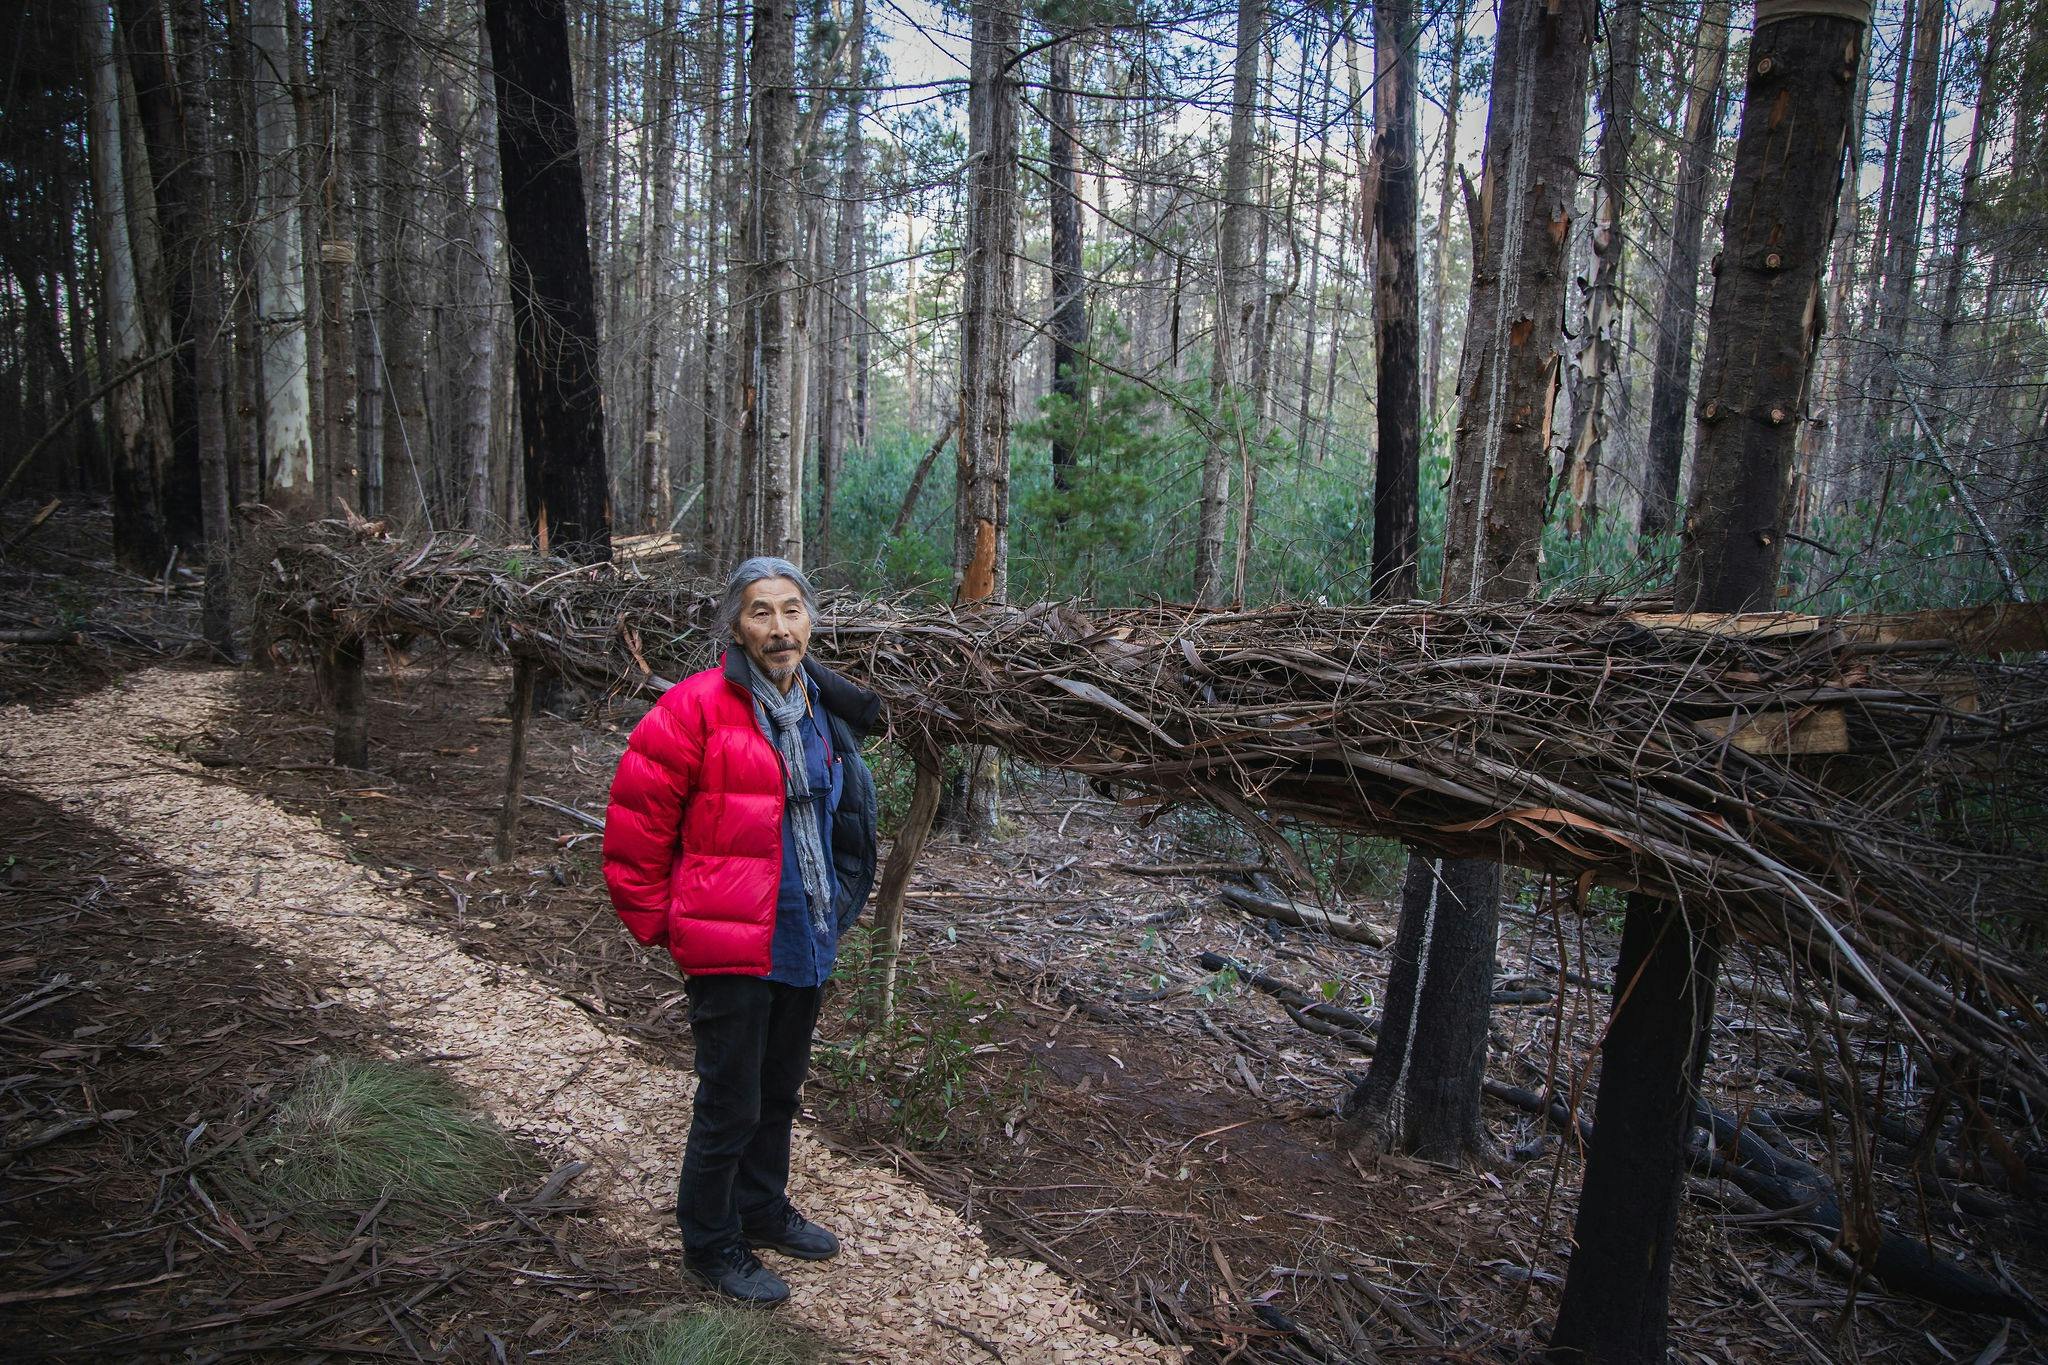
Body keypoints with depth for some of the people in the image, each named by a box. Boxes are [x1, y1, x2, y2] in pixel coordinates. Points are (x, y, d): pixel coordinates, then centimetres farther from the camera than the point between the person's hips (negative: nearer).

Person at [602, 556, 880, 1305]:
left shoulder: (822, 710, 6)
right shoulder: (696, 708, -17)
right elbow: (635, 825, -13)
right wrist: (655, 920, -7)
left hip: (804, 940, 7)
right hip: (729, 947, -7)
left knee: (779, 1089, 22)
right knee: (731, 1104, 6)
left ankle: (762, 1209, 43)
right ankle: (710, 1243, 27)